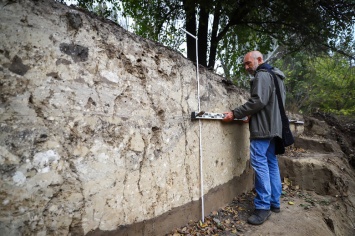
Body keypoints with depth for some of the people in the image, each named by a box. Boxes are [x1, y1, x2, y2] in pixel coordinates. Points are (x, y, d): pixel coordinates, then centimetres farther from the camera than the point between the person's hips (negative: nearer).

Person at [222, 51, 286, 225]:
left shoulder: (262, 75, -7)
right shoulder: (275, 76, 24)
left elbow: (258, 101, -20)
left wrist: (235, 114, -17)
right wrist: (252, 115, 20)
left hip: (263, 127, -10)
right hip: (273, 126, 10)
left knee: (259, 163, -8)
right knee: (272, 163, 11)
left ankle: (263, 206, -3)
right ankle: (274, 202, 18)